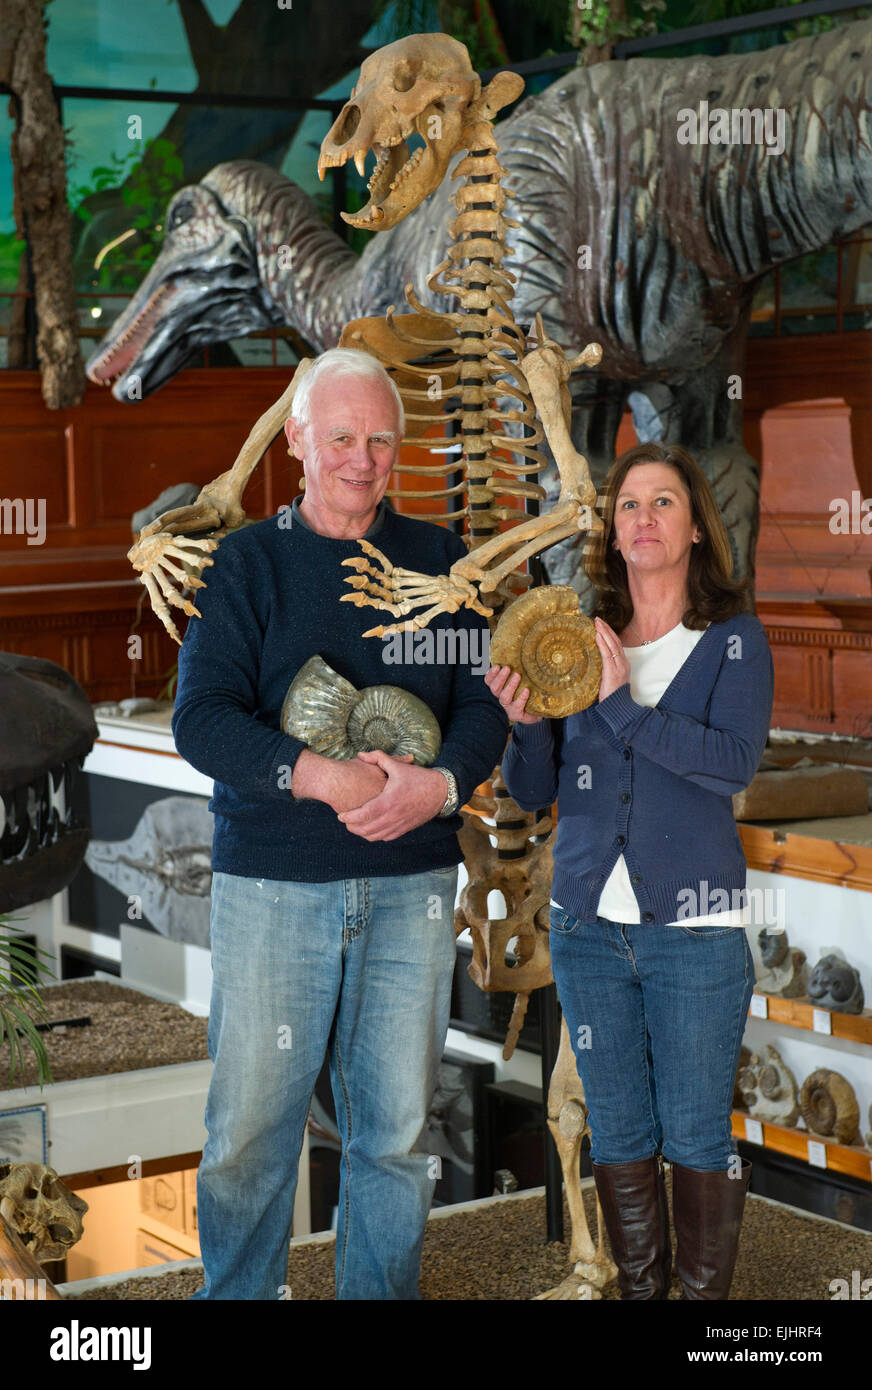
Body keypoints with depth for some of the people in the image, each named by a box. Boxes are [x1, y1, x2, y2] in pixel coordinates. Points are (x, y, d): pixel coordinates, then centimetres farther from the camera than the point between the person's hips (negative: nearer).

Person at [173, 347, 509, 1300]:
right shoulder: (246, 561, 3)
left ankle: (382, 1295, 21)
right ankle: (236, 1294, 19)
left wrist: (441, 783, -17)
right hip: (271, 881, -2)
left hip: (411, 880, 2)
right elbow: (202, 718, -7)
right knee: (249, 1125, 2)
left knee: (396, 1129, 7)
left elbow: (484, 704, 5)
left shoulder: (438, 560, 10)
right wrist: (323, 778, -22)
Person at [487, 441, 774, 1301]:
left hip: (695, 928, -3)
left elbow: (735, 762, -18)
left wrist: (622, 701, -21)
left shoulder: (732, 640, -1)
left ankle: (704, 1295, 17)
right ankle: (638, 1289, 24)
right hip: (589, 922, 3)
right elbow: (533, 792, 7)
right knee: (617, 1133, 11)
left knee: (696, 1137, 3)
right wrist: (524, 723, -13)